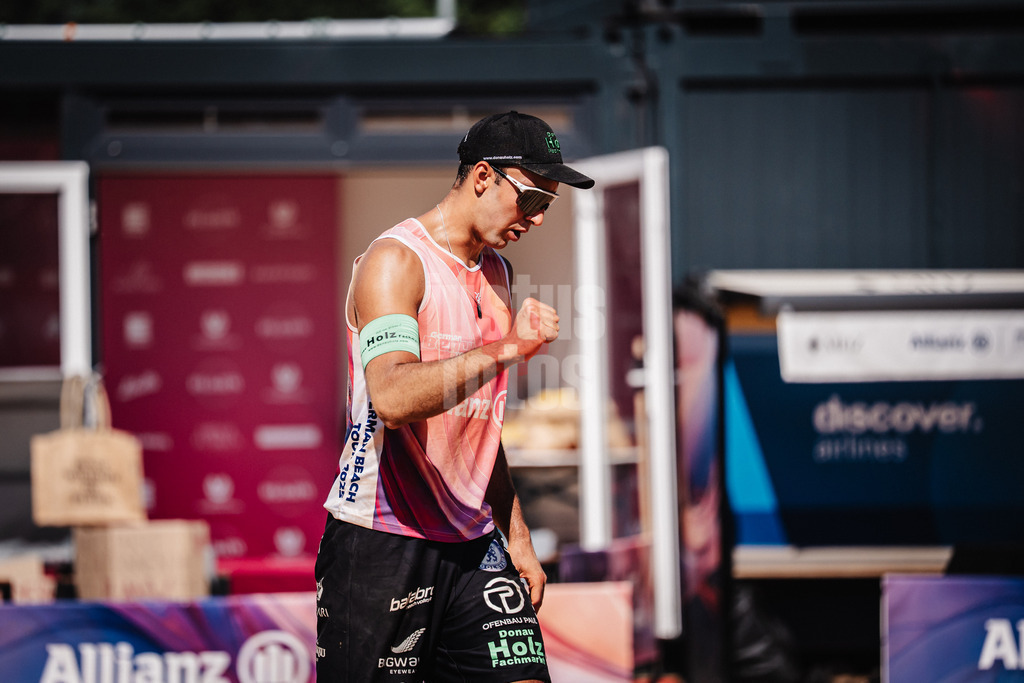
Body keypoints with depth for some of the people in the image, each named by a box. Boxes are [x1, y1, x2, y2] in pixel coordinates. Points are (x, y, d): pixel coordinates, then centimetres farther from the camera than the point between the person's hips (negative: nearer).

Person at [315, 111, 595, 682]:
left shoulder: (496, 273, 15)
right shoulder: (395, 260, -11)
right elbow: (392, 399, -27)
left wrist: (516, 534, 19)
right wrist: (506, 349, -34)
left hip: (474, 543, 7)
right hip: (380, 546, -7)